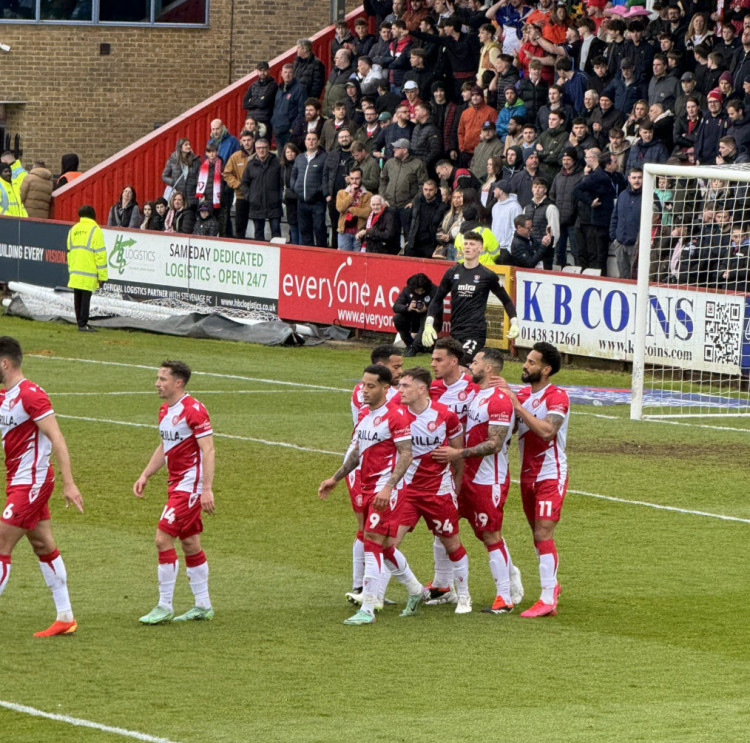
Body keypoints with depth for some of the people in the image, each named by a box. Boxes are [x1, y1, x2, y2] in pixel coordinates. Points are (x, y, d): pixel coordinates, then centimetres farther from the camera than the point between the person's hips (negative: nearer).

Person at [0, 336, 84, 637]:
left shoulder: (31, 395, -18)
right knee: (44, 547, 12)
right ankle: (65, 618, 16)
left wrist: (69, 484, -24)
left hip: (31, 482, -9)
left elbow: (57, 439, -21)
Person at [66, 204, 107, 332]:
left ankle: (80, 322, 16)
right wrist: (102, 275, -6)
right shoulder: (95, 230, -7)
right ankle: (83, 324, -6)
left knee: (78, 298, 11)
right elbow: (100, 254, -9)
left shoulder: (73, 230, 12)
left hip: (75, 272, 6)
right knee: (86, 297, -5)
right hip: (89, 273, -6)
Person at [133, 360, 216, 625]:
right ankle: (203, 606, 19)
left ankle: (165, 607, -7)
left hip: (190, 485, -9)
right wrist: (145, 476, 16)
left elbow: (208, 450, -19)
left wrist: (207, 489, -24)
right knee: (190, 544, 12)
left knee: (163, 538, -12)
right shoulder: (165, 410, 12)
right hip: (176, 484, 9)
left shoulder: (193, 410, -16)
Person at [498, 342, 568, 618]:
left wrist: (518, 406, -26)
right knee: (538, 535, 13)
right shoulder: (523, 394, 10)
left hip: (551, 475, -7)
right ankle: (551, 584, 29)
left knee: (543, 534, -14)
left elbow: (546, 430, -28)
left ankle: (548, 600, -15)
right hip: (528, 475, 7)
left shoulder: (557, 396, -13)